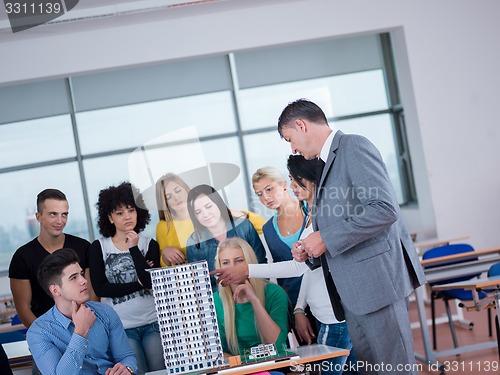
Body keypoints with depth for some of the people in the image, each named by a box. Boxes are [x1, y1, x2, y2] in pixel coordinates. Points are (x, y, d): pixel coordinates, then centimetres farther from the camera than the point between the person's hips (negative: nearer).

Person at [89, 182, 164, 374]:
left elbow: (151, 282, -9)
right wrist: (139, 284, -7)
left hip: (153, 323, 1)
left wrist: (134, 248, -10)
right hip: (121, 328, -1)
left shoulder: (149, 244, 6)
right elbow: (100, 288, -6)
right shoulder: (99, 247, 4)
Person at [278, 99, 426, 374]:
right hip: (352, 289, 9)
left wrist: (326, 238, -16)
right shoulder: (329, 161, 20)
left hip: (377, 278, -9)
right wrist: (311, 247, 10)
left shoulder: (353, 147, -9)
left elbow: (384, 209, -20)